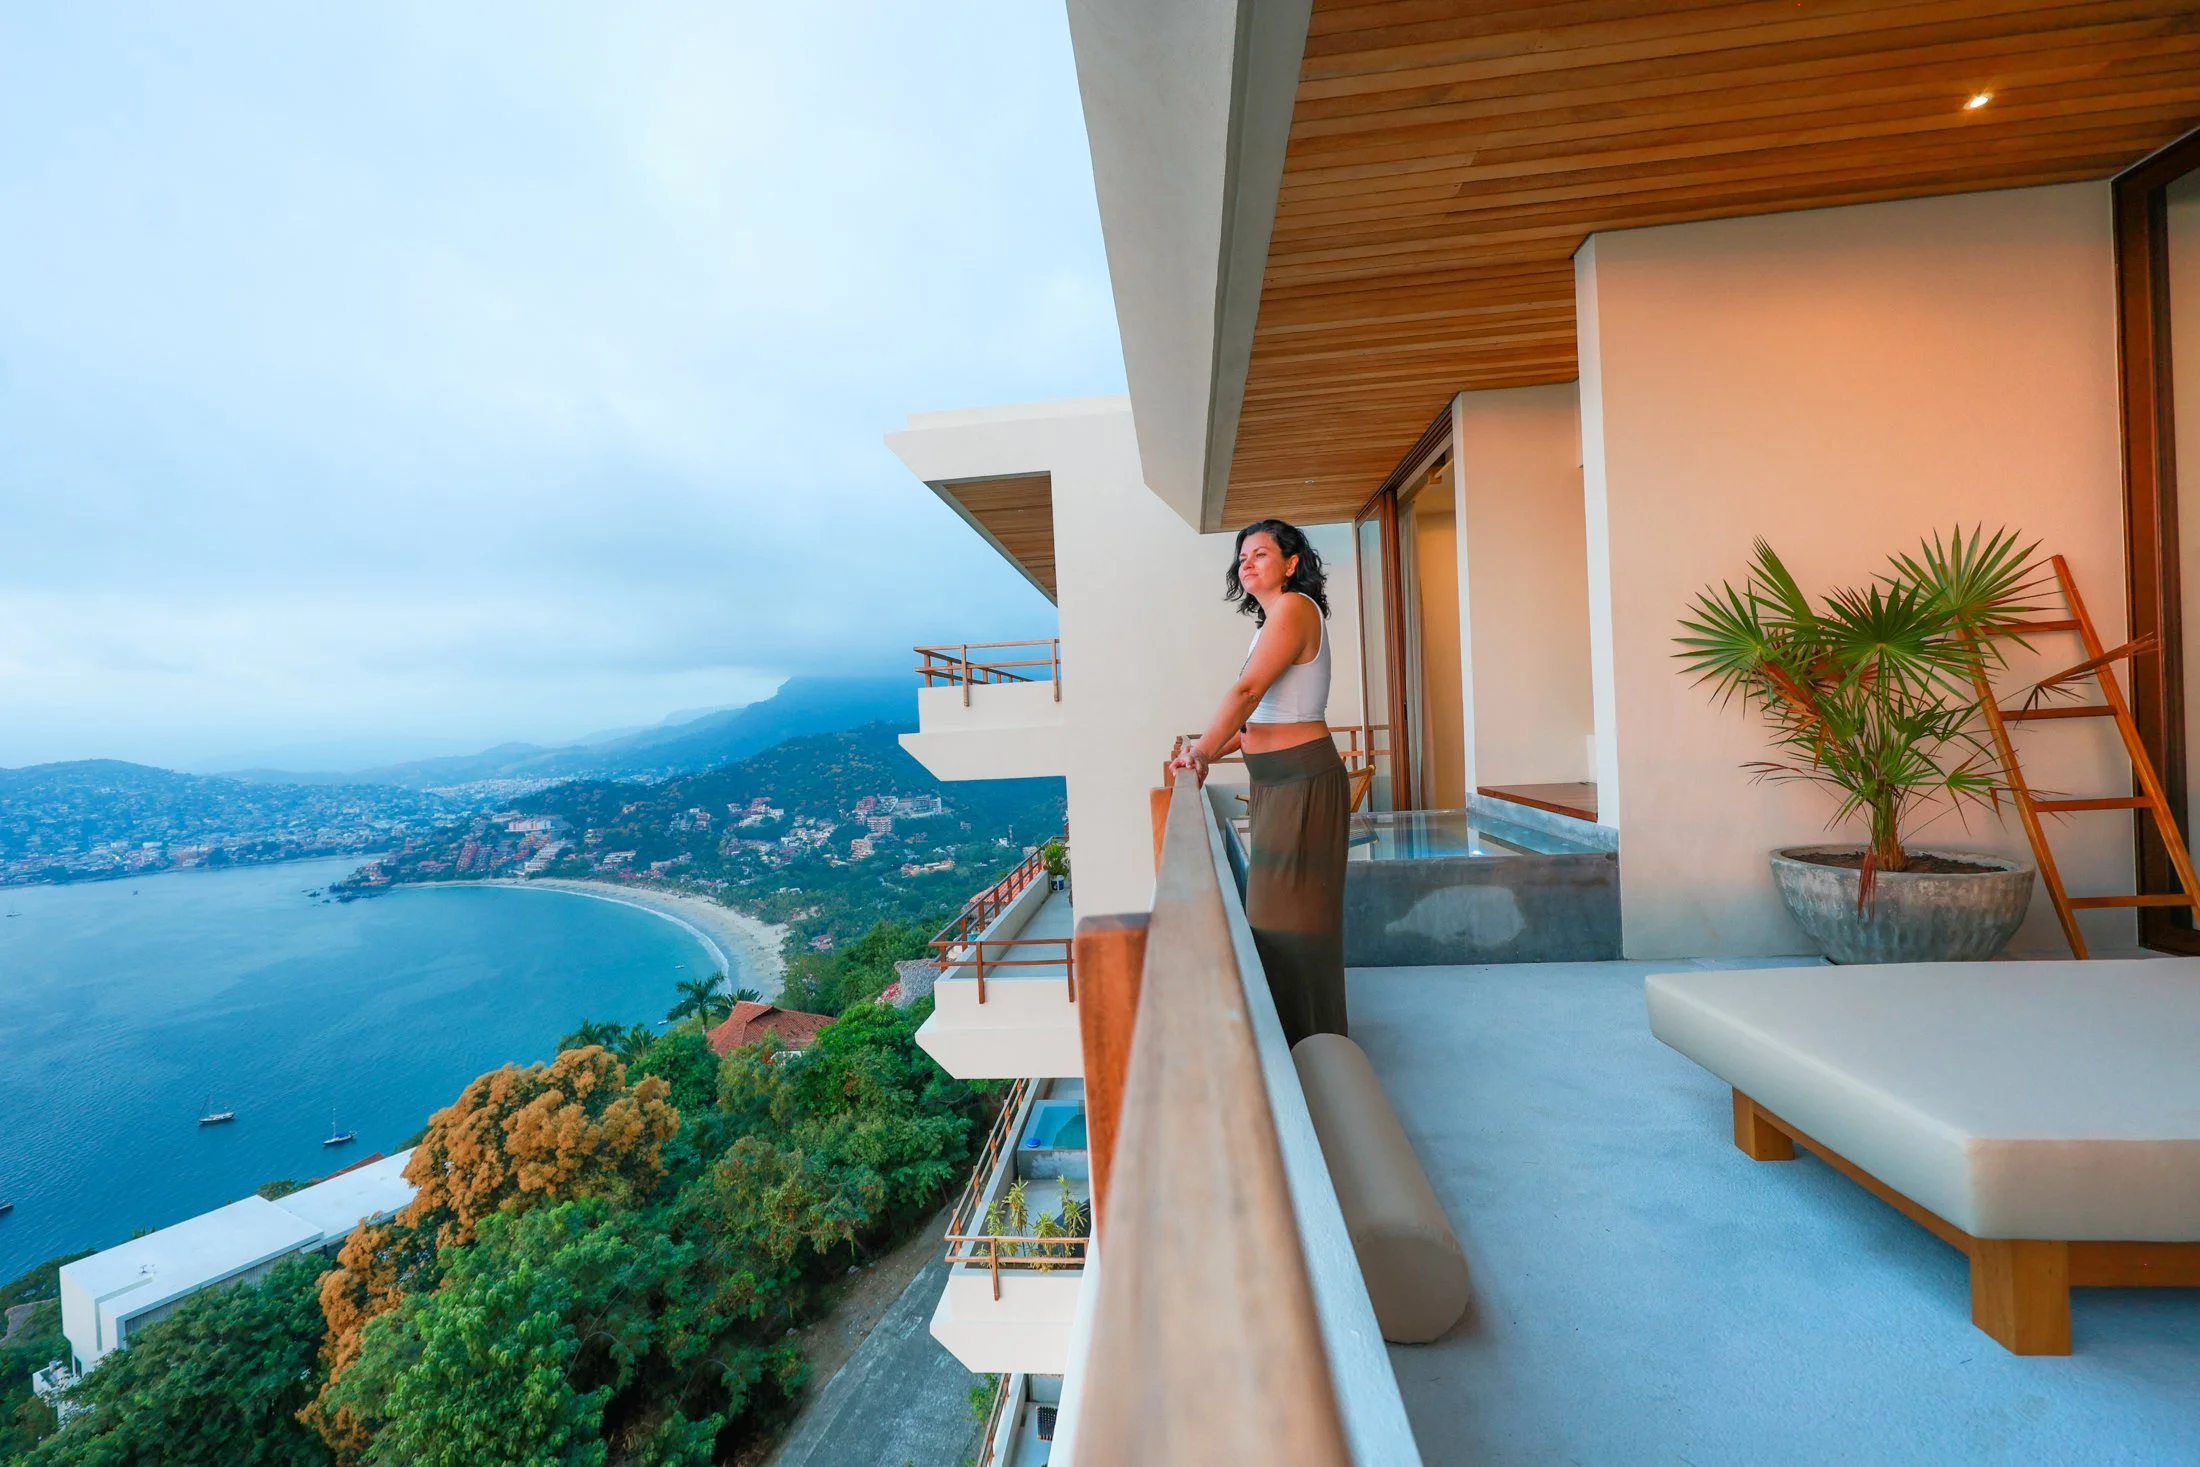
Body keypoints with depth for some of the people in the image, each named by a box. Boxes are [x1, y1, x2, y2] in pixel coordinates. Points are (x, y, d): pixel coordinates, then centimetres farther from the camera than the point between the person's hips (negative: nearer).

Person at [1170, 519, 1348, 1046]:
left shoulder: (1295, 607, -13)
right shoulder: (1270, 621, 17)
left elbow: (1246, 692, -22)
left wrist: (1203, 750, -14)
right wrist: (1209, 752, 7)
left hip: (1302, 779, -10)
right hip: (1275, 781, 10)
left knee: (1291, 914, -1)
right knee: (1275, 909, 17)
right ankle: (1294, 1043, 33)